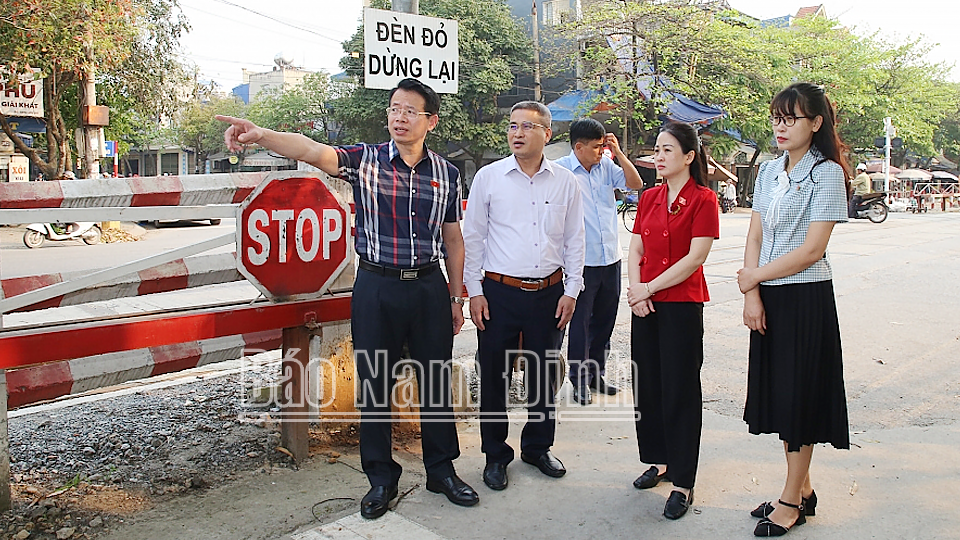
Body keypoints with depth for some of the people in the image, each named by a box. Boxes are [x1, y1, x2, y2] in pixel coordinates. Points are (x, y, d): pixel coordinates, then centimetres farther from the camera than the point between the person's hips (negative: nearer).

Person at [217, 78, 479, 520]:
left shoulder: (446, 173, 4)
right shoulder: (364, 160, -4)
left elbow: (453, 239, 11)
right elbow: (313, 152, -23)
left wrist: (456, 297, 11)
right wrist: (260, 135, -41)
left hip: (430, 287, 2)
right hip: (376, 287, -2)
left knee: (436, 382, 11)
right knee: (375, 386, 8)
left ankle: (442, 470, 31)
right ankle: (381, 479, 26)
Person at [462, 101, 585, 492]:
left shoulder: (565, 182, 4)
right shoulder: (488, 177, 0)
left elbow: (574, 240, 9)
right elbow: (472, 236, 3)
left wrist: (571, 291, 3)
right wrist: (474, 291, -2)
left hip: (549, 292, 2)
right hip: (499, 291, -1)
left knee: (544, 375, 12)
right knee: (494, 375, 4)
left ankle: (538, 447, 31)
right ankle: (495, 455, 21)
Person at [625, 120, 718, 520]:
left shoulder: (703, 199, -7)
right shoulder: (649, 198, 11)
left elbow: (694, 258, -15)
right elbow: (635, 251, 9)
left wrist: (650, 288, -13)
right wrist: (635, 290, -7)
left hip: (682, 305, -6)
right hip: (645, 305, 6)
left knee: (680, 390, 0)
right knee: (647, 384, 13)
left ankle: (683, 483, 10)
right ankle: (659, 460, 31)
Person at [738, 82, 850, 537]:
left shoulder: (827, 173, -10)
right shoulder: (769, 171, 10)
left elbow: (812, 249, -15)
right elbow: (754, 238, 7)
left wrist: (755, 276, -8)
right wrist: (751, 294, -4)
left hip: (806, 298, -6)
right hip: (767, 298, 7)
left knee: (797, 394, 3)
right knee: (776, 392, 12)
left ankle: (791, 501, 17)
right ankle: (803, 489, 29)